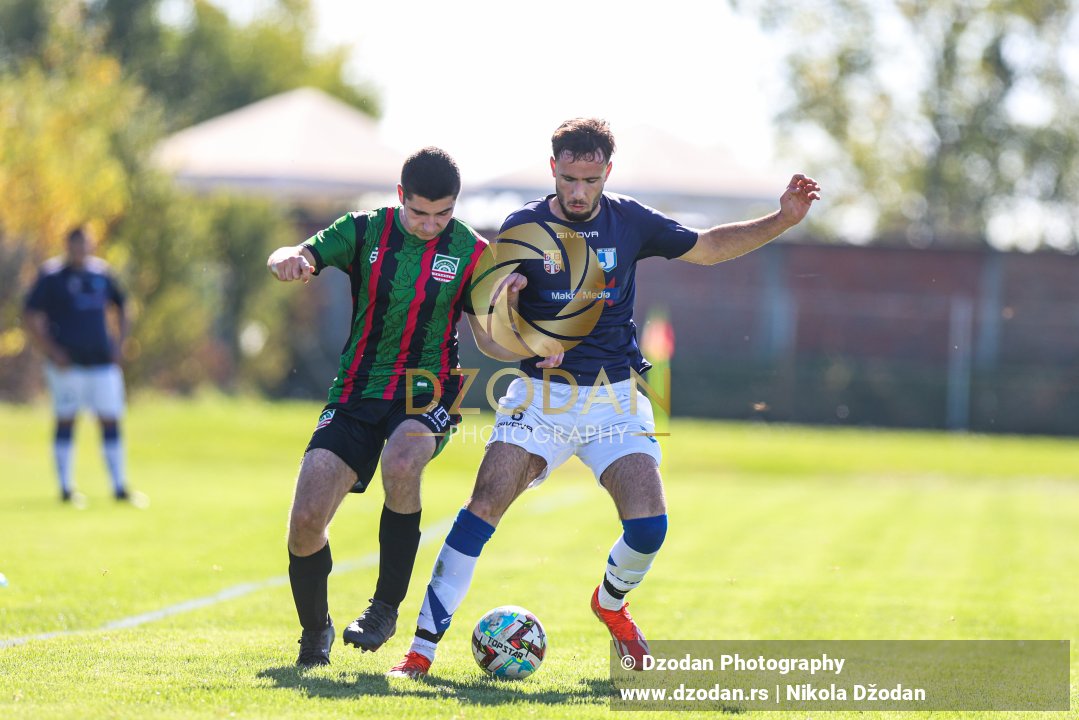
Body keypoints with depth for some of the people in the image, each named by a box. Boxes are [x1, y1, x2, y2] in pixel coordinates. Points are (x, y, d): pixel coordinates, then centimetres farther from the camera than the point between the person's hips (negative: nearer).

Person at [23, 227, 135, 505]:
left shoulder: (101, 272, 11)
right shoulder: (52, 275, -4)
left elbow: (119, 307, 25)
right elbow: (31, 316, -6)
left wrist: (119, 342, 12)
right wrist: (52, 352, -13)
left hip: (103, 361, 4)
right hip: (68, 364, -4)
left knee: (110, 421, 2)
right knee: (66, 421, 0)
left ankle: (119, 487, 6)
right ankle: (66, 488, 6)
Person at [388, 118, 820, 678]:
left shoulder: (629, 222, 3)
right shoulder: (524, 228, -4)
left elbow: (709, 247, 17)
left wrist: (782, 219, 6)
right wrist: (502, 299, -28)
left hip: (616, 397, 2)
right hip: (541, 394, -2)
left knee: (648, 527, -13)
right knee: (483, 509, -19)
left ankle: (610, 602, 22)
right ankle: (422, 649, -15)